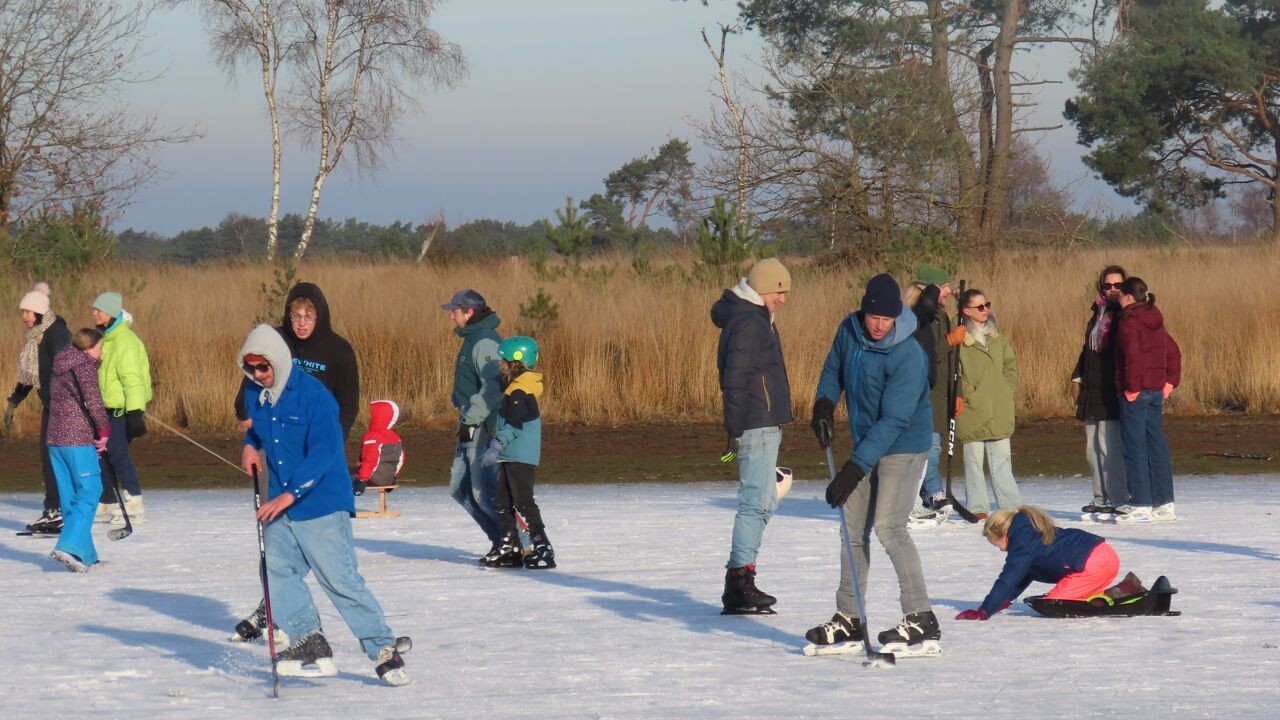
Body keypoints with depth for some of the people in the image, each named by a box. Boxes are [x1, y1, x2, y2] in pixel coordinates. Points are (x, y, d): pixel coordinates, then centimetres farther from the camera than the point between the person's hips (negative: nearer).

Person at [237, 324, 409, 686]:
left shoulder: (313, 394, -16)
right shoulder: (255, 395, 6)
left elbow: (323, 453, -21)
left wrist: (288, 496, -26)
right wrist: (250, 444, 7)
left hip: (321, 503, -8)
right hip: (280, 506, 8)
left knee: (341, 579, -9)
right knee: (277, 571, -2)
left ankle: (383, 650, -3)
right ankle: (310, 644, 1)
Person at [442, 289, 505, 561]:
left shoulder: (485, 342, -17)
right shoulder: (471, 340, 16)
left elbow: (493, 388, -25)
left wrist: (471, 420, -24)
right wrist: (464, 416, 18)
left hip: (483, 428, -11)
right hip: (470, 428, 11)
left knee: (483, 492, -10)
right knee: (460, 489, 11)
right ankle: (500, 539, 15)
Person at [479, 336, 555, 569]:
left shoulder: (519, 392, -16)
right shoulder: (514, 388, 16)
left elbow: (514, 425, -23)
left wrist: (496, 447, -23)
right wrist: (495, 448, 25)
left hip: (520, 458, -11)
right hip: (511, 457, 11)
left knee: (523, 503, -11)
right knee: (504, 504, 14)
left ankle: (542, 549, -11)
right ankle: (510, 550, 19)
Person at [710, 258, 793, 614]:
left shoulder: (757, 320, 18)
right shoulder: (748, 323, -15)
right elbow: (735, 380, -20)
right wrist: (736, 430, -22)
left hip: (765, 424, 11)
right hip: (757, 425, -11)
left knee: (763, 501, 14)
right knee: (756, 501, -13)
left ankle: (740, 580, 17)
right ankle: (740, 578, -15)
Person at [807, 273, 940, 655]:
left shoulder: (908, 356, -26)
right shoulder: (849, 330, -4)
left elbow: (893, 421, -28)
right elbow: (833, 369, 16)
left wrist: (853, 470, -31)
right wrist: (824, 403, -6)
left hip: (903, 448, -8)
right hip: (866, 446, 8)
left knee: (888, 526, -21)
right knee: (854, 528, 11)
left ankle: (921, 620, -22)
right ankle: (848, 618, 21)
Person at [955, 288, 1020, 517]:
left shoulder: (998, 337, 13)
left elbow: (1010, 366, 17)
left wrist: (1007, 391, 4)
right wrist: (967, 395, -14)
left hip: (999, 412, 5)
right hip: (971, 412, -5)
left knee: (1002, 459, 7)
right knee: (974, 460, -1)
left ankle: (1012, 505, 10)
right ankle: (978, 508, 4)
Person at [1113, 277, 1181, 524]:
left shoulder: (1129, 324, -13)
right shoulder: (1156, 323, 13)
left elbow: (1133, 358, -24)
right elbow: (1173, 353, 19)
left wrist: (1132, 388, -18)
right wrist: (1170, 381, 17)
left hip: (1136, 392, -8)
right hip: (1157, 390, 8)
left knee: (1135, 447, -4)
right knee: (1157, 445, 11)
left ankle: (1141, 505, -5)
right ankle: (1164, 503, 12)